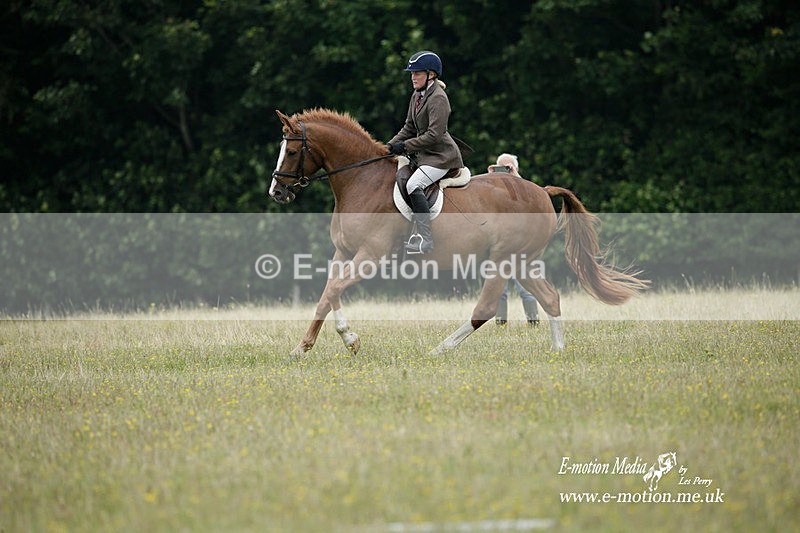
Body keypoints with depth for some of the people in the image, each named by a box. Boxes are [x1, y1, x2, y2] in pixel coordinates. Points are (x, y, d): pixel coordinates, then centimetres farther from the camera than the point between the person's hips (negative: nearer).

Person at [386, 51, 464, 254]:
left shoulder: (438, 98, -17)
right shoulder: (417, 96, 12)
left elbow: (434, 135, -22)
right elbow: (409, 127, 17)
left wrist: (405, 146, -21)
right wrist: (391, 146, 3)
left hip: (441, 156, -11)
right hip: (424, 154, 11)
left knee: (413, 185, -28)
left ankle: (427, 240, -32)